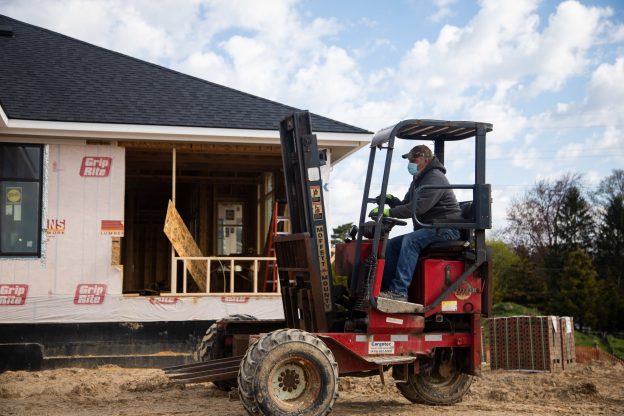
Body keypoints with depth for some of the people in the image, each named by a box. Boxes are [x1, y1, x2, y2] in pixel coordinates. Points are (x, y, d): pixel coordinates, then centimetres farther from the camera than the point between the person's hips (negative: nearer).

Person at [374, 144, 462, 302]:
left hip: (446, 229, -10)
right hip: (428, 229, 10)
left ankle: (400, 291, -37)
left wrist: (390, 212, -28)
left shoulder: (435, 178, -14)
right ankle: (385, 287, -9)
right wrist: (391, 200, -3)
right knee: (391, 244, -3)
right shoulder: (418, 181, 19)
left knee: (410, 241, -31)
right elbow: (406, 205, 17)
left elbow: (419, 206, -27)